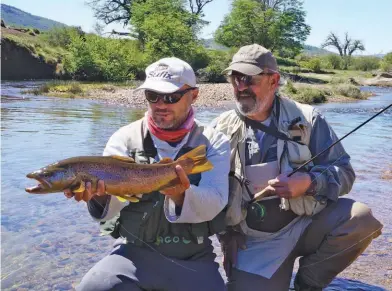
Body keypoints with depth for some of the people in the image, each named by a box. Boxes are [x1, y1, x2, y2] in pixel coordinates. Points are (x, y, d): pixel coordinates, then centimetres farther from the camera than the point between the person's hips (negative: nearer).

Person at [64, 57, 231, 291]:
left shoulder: (214, 142, 0)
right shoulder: (125, 138, -1)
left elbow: (213, 204, -16)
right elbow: (113, 202, -14)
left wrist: (180, 196, -36)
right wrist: (100, 193, -37)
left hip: (194, 259, 1)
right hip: (136, 252, 0)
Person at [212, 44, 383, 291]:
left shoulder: (306, 119, -2)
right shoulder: (221, 129, 1)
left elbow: (343, 171, -2)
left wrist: (309, 183, -23)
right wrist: (227, 236, -3)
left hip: (306, 224, 0)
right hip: (255, 242, 1)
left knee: (360, 218, -25)